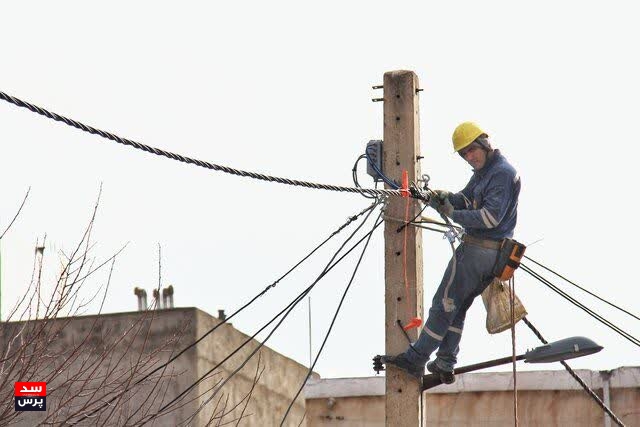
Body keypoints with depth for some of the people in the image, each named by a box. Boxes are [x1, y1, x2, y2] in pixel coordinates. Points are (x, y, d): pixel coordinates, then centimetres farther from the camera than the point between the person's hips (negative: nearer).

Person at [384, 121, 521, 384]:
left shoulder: (502, 173, -16)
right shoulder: (483, 171, 16)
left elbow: (490, 217, -24)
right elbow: (466, 199, 11)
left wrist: (452, 214, -21)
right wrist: (443, 197, -9)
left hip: (476, 251, -10)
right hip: (493, 254, 10)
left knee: (444, 304, -3)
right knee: (458, 308, 15)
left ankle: (415, 359, 1)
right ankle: (445, 365, 17)